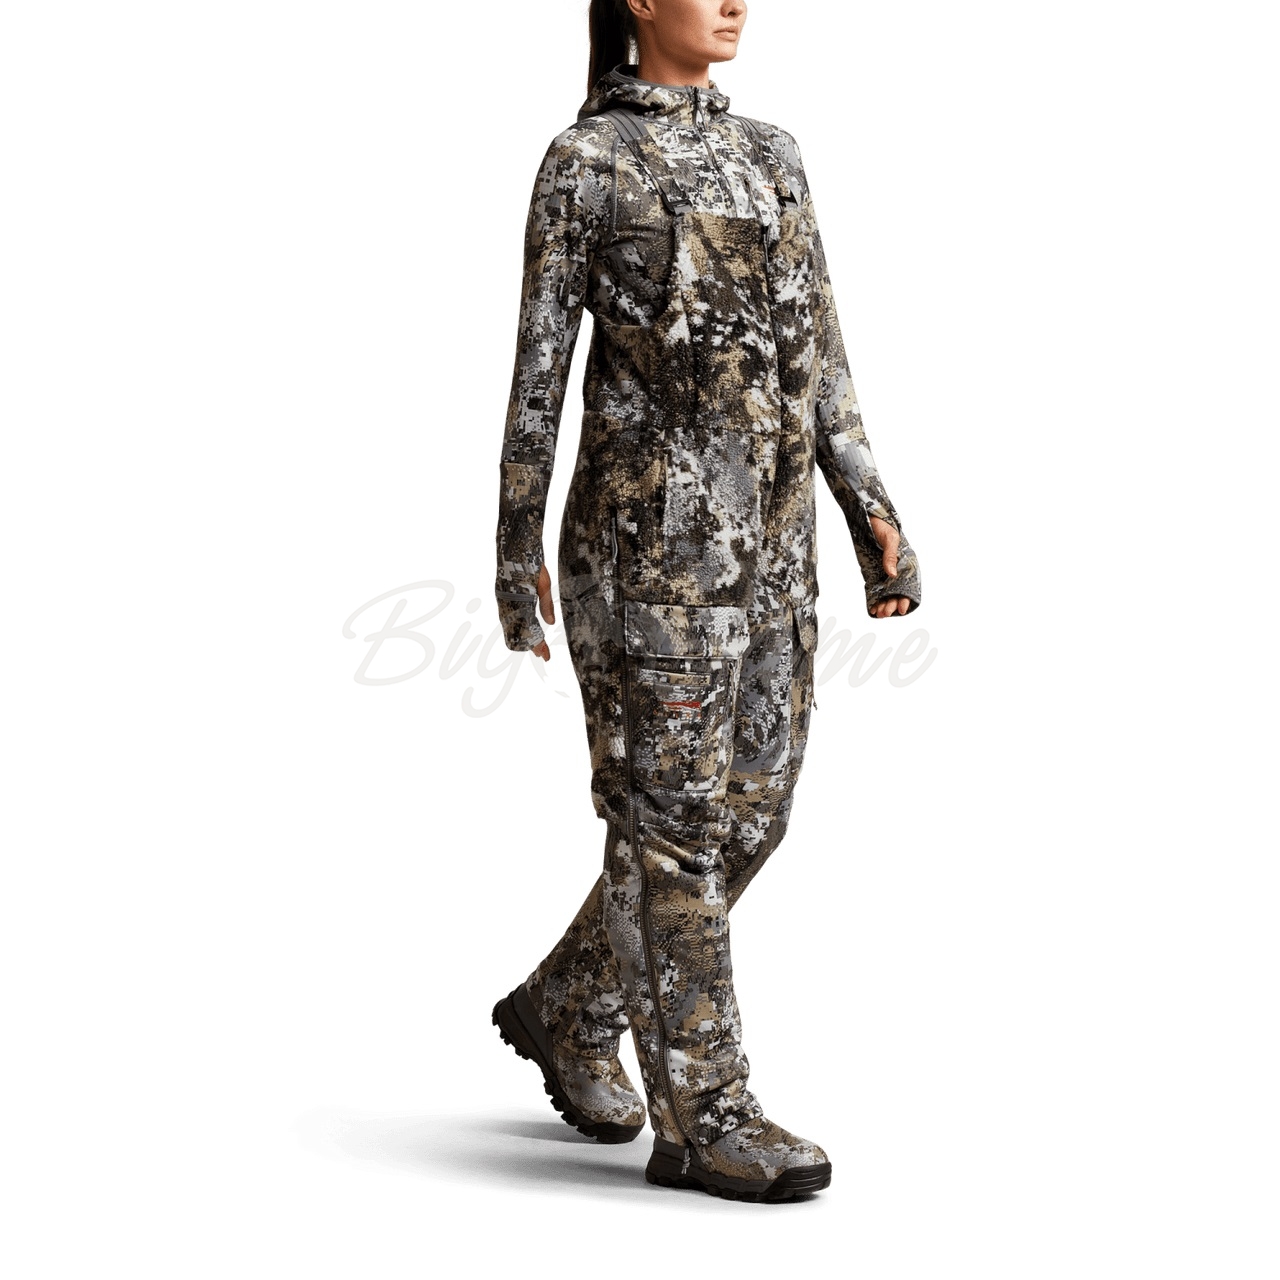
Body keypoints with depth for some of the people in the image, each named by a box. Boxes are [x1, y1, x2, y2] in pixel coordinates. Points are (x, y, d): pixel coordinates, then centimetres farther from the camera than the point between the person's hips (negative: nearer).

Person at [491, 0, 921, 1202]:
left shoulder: (771, 156, 16)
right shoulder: (583, 163, -1)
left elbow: (816, 350, 14)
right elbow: (539, 364, -1)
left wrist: (869, 502, 5)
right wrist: (517, 549, -2)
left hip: (768, 528, 7)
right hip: (649, 522, -7)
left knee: (749, 805, 9)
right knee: (674, 811, -4)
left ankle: (567, 1010, 29)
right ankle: (702, 1112, 4)